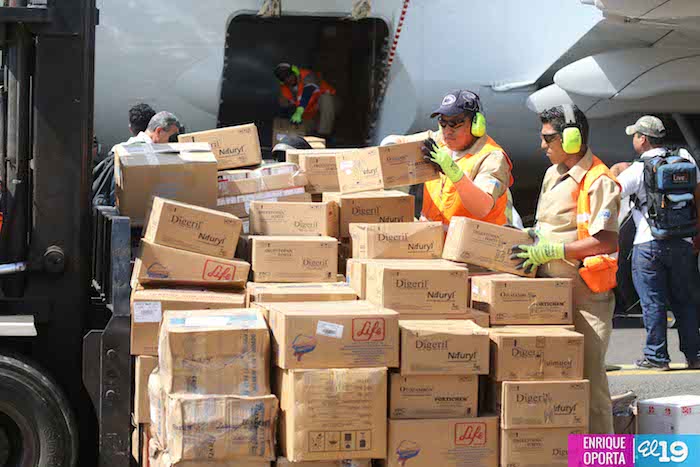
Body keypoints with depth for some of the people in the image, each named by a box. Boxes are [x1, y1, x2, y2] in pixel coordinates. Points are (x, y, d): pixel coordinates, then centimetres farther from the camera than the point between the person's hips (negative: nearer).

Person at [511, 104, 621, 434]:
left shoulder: (599, 182, -11)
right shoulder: (553, 174, 16)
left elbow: (605, 241, -21)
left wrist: (549, 251, -21)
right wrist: (527, 237, 9)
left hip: (585, 292, -8)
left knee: (588, 373, -6)